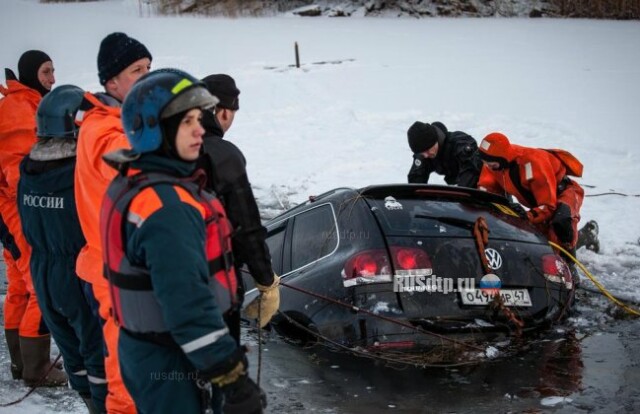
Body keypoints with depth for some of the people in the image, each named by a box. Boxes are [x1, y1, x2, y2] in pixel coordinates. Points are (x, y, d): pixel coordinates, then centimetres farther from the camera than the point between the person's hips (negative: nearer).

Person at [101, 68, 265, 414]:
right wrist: (232, 377, -27)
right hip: (169, 365, -10)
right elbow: (187, 304, -31)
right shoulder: (166, 207, -27)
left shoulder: (131, 185, 6)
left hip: (144, 349, 10)